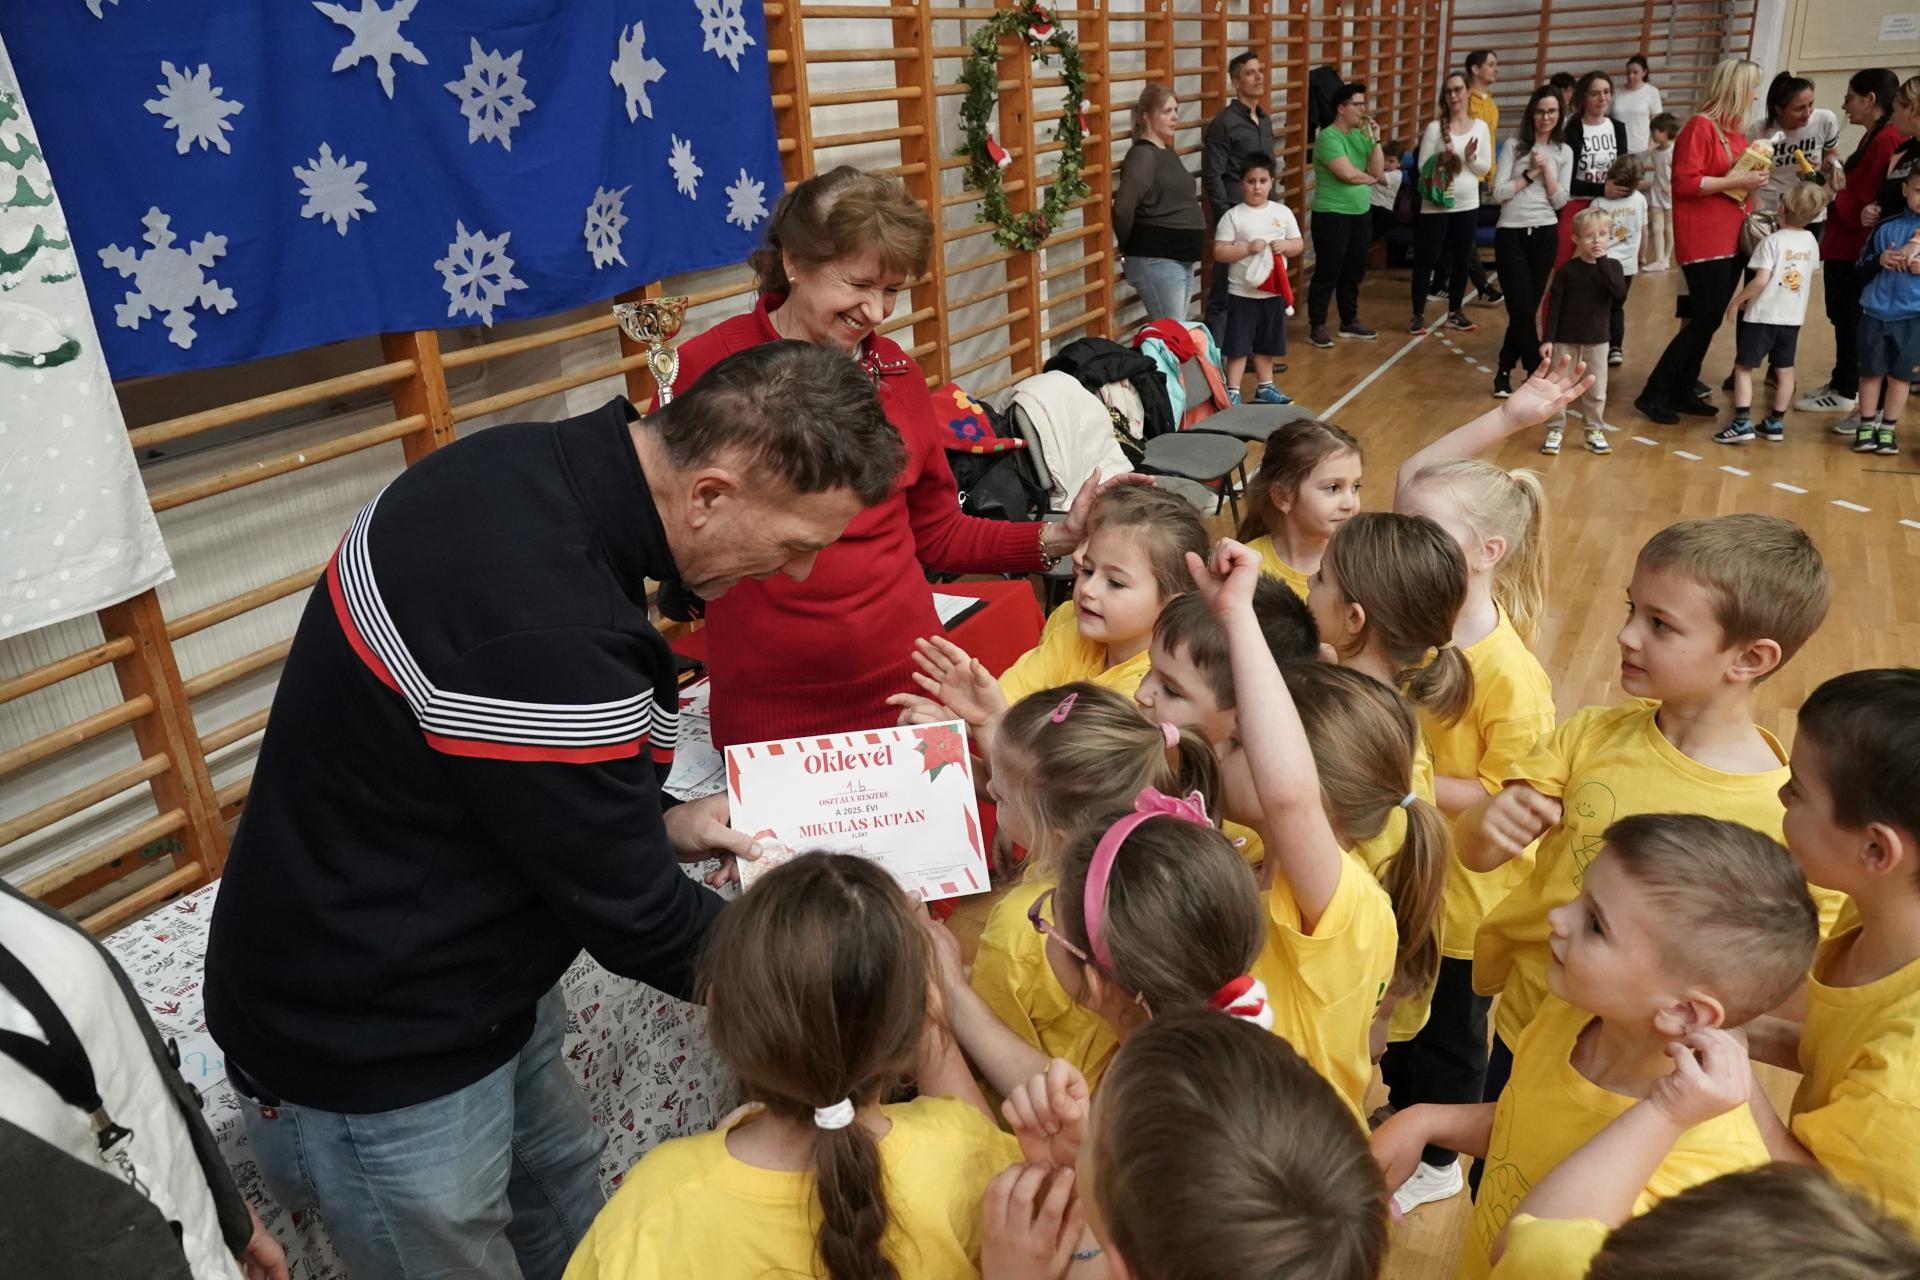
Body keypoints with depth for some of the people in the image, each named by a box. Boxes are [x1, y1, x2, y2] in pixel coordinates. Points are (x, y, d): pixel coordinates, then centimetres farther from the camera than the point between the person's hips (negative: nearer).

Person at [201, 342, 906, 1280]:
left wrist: (653, 820, -2)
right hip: (372, 1045, -8)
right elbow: (636, 920, -23)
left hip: (459, 965, 8)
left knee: (562, 1190, 23)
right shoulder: (551, 633, -37)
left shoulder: (529, 466, -8)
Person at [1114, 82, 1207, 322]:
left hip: (1183, 258, 9)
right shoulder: (1143, 154, -14)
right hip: (1156, 261, -9)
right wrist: (1130, 247, -12)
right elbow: (1122, 208, -24)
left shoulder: (1169, 152, 14)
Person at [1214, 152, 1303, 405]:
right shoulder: (1232, 216, -9)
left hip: (1274, 292, 4)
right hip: (1242, 293, -4)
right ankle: (1232, 391, 5)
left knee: (1267, 344, 16)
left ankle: (1265, 388, 28)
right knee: (1238, 345, -2)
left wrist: (1285, 246, -13)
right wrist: (1247, 248, -22)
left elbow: (1298, 244, 8)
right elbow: (1219, 253, -12)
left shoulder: (1283, 212, 3)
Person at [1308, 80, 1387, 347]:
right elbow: (1348, 174, -21)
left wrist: (1375, 139, -5)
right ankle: (1317, 326, 7)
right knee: (1328, 273, -2)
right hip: (1332, 215, -7)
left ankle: (1349, 322, 25)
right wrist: (1371, 177, -2)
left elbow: (1378, 170, 4)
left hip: (1361, 213, 8)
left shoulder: (1361, 135, 10)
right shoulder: (1328, 137, -13)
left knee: (1354, 272, 14)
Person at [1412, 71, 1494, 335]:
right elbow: (1423, 167, -8)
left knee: (1461, 260, 11)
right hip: (1435, 205, -3)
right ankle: (1418, 315, 10)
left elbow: (1486, 169, 4)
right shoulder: (1435, 127, -7)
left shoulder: (1480, 126, 3)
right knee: (1426, 260, 1)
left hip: (1467, 205, 3)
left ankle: (1454, 313, 22)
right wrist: (1441, 160, -26)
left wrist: (1470, 158, -15)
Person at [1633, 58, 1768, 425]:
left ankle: (1682, 391, 17)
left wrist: (1754, 181, 8)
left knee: (1709, 320, 9)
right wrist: (1737, 181, -17)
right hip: (1704, 242, -9)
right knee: (1704, 320, -10)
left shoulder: (1736, 131, 14)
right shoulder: (1700, 126, -11)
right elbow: (1685, 182, -19)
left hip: (1731, 240, 9)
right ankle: (1653, 394, -3)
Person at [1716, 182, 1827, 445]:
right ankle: (1776, 423, 17)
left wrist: (1737, 300, -10)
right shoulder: (1811, 241, 6)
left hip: (1763, 315, -6)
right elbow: (1809, 282, 15)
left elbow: (1761, 280, -20)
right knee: (1785, 369, 12)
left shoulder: (1772, 241, -13)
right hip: (1793, 316, 6)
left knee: (1743, 367, -2)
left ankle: (1742, 423, -11)